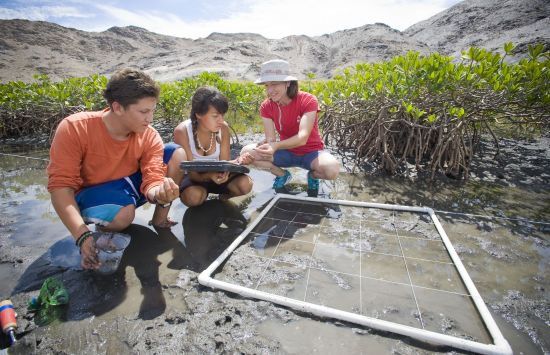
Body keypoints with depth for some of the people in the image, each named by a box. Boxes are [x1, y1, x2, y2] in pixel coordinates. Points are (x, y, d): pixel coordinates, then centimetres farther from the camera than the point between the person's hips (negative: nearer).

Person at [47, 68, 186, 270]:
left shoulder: (149, 136, -15)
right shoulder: (74, 128, -23)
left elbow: (152, 178, -23)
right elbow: (60, 186, -25)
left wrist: (159, 193, -49)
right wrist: (83, 236, -36)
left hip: (131, 183, 4)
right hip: (92, 192, -3)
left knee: (179, 155, -16)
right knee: (123, 214, -39)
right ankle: (104, 233, 0)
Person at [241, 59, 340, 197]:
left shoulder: (308, 101, -20)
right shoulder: (266, 107, -8)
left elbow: (302, 138, -32)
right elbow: (270, 139, -15)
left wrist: (276, 146, -49)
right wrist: (265, 145, -40)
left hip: (311, 152, -3)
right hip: (287, 152, 3)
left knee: (332, 170, -37)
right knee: (247, 152, -19)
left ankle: (313, 175, 2)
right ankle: (282, 175, 5)